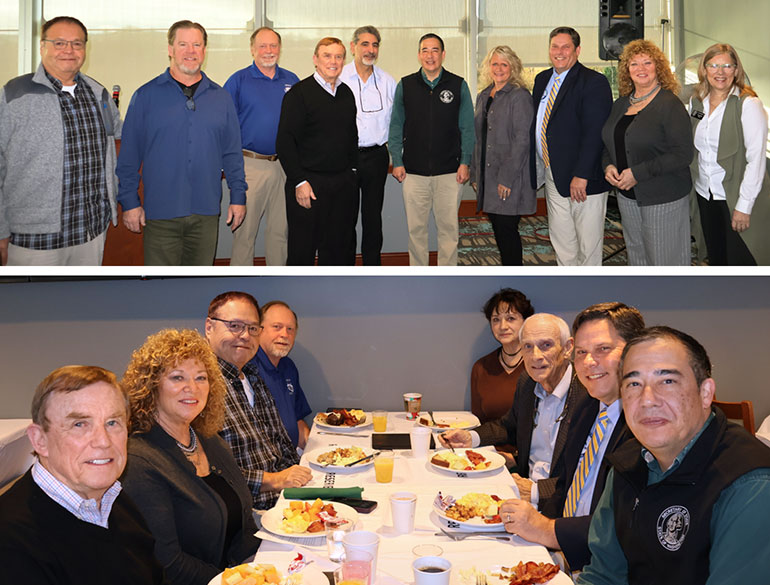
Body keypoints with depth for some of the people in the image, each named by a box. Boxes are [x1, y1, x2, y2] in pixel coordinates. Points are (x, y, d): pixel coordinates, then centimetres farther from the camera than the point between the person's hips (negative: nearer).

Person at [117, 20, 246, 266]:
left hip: (206, 212, 3)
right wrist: (129, 201, -3)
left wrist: (238, 196, 6)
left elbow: (232, 153, 11)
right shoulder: (146, 95, 1)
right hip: (160, 211, -2)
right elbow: (129, 155, 1)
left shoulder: (220, 97, 9)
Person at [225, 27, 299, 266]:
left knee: (280, 229, 11)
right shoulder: (238, 81, 0)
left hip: (285, 165, 4)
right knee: (244, 230, 0)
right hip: (249, 165, -3)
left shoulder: (292, 81, 10)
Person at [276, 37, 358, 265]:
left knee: (340, 247, 10)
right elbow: (285, 141, -11)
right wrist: (299, 181, -16)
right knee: (303, 249, 1)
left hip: (344, 184, 6)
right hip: (309, 182, -5)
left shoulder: (347, 94, 12)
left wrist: (352, 170, 12)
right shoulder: (299, 93, -7)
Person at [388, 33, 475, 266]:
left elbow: (467, 128, 7)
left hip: (449, 172, -1)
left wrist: (465, 162, -1)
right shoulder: (405, 86, 6)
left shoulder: (458, 86, 4)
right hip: (414, 171, 1)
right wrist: (397, 162, 3)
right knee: (416, 228, 6)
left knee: (448, 228, 3)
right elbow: (396, 127, 10)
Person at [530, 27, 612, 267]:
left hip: (584, 179, -7)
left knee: (588, 245, 4)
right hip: (553, 175, 7)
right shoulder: (542, 79, 12)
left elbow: (594, 133, -18)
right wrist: (537, 168, 10)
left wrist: (581, 175, -23)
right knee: (561, 241, 15)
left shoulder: (594, 82, -11)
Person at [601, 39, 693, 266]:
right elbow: (609, 143, 20)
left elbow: (683, 154, -18)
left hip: (663, 198, -7)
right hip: (628, 196, 7)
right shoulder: (621, 104, 10)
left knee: (665, 259, -1)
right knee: (637, 256, 16)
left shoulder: (670, 104, -11)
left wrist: (638, 173, -21)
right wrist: (608, 166, -3)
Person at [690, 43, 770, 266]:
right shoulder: (696, 101, 6)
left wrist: (744, 206, -18)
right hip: (706, 194, 6)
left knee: (741, 263, -3)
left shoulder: (748, 105, -13)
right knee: (716, 260, 15)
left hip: (737, 197, -6)